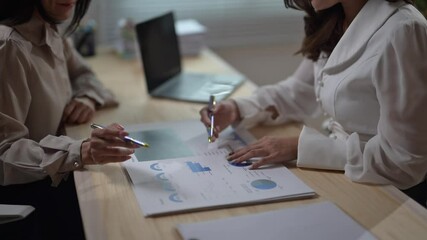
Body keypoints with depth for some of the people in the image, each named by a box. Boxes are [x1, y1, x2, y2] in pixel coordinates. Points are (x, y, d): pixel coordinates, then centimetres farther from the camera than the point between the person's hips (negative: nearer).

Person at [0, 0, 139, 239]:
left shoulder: (50, 32, 2)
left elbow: (82, 74, 20)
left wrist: (88, 98, -4)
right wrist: (82, 152, -40)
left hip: (57, 178, 8)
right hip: (23, 195, -8)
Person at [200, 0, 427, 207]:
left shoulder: (399, 33, -26)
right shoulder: (333, 21, 1)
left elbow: (402, 159, -25)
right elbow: (300, 91, 12)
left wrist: (299, 146, -23)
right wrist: (237, 109, -5)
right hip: (340, 175, 7)